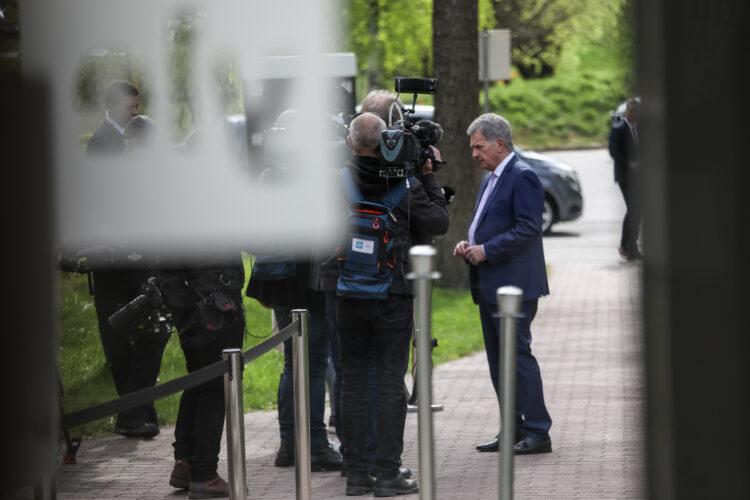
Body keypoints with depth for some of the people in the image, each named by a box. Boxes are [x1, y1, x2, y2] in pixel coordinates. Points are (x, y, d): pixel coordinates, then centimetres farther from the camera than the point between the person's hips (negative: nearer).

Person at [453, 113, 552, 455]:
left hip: (514, 284, -10)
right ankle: (514, 430, 16)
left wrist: (486, 250, -20)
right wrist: (469, 245, 7)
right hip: (490, 286, 10)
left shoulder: (522, 177, -12)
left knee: (518, 355, -10)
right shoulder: (491, 179, 19)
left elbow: (528, 228, -19)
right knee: (498, 360, 11)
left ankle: (538, 433, -7)